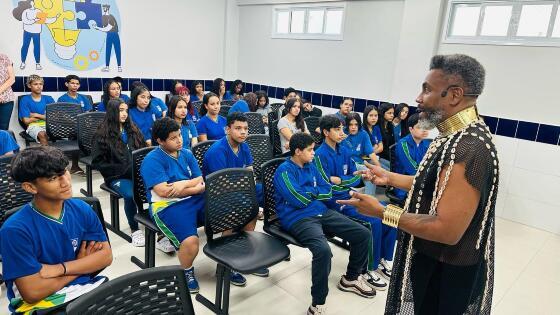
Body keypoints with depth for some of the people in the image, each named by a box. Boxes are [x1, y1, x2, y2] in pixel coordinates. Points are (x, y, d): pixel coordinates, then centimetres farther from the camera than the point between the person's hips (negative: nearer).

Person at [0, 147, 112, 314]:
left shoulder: (82, 209, 1)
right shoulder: (15, 229, -14)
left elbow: (106, 255, 0)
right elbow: (32, 292, -16)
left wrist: (59, 269, -12)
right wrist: (81, 265, -5)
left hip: (86, 287, 6)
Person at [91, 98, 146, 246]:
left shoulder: (132, 129, 17)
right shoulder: (102, 134, 2)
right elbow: (97, 162, -2)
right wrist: (123, 170, -10)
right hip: (116, 177, -3)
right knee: (131, 194, -34)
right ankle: (134, 230, -12)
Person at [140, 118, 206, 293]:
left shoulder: (186, 154, 16)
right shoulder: (152, 160, -4)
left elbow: (200, 182, 12)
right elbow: (163, 191, -16)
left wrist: (183, 184, -11)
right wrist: (193, 187, -6)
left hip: (196, 200, 6)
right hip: (167, 206, -6)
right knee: (190, 241, -32)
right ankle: (187, 272, 5)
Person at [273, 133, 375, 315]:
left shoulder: (310, 166, 15)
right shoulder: (285, 171, -9)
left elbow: (327, 191, 11)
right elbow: (299, 200, -20)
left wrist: (308, 191, -6)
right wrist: (315, 191, -1)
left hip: (321, 212, 8)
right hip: (297, 218, -8)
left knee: (362, 234, 0)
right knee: (323, 250, -36)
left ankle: (351, 278, 22)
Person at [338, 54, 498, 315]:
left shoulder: (468, 149, -30)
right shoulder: (460, 136, 4)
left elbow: (448, 230, -32)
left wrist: (381, 211, -25)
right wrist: (390, 178, 8)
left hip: (446, 272, -9)